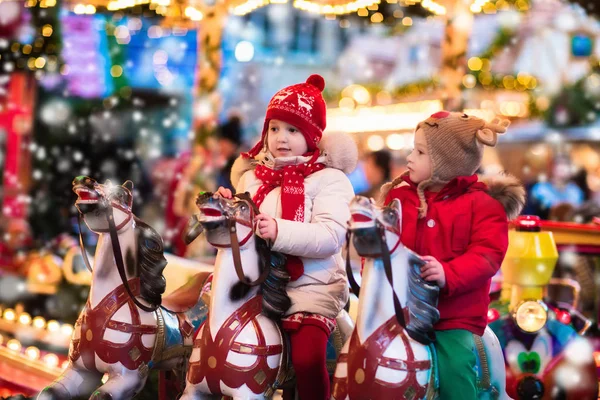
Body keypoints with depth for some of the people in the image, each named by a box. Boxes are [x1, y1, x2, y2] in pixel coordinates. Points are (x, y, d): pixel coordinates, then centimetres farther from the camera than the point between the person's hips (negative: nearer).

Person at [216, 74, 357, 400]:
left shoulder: (329, 178, -3)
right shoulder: (252, 176, 13)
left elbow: (330, 237, -18)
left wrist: (279, 231, -32)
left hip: (310, 287, -5)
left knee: (307, 357, -26)